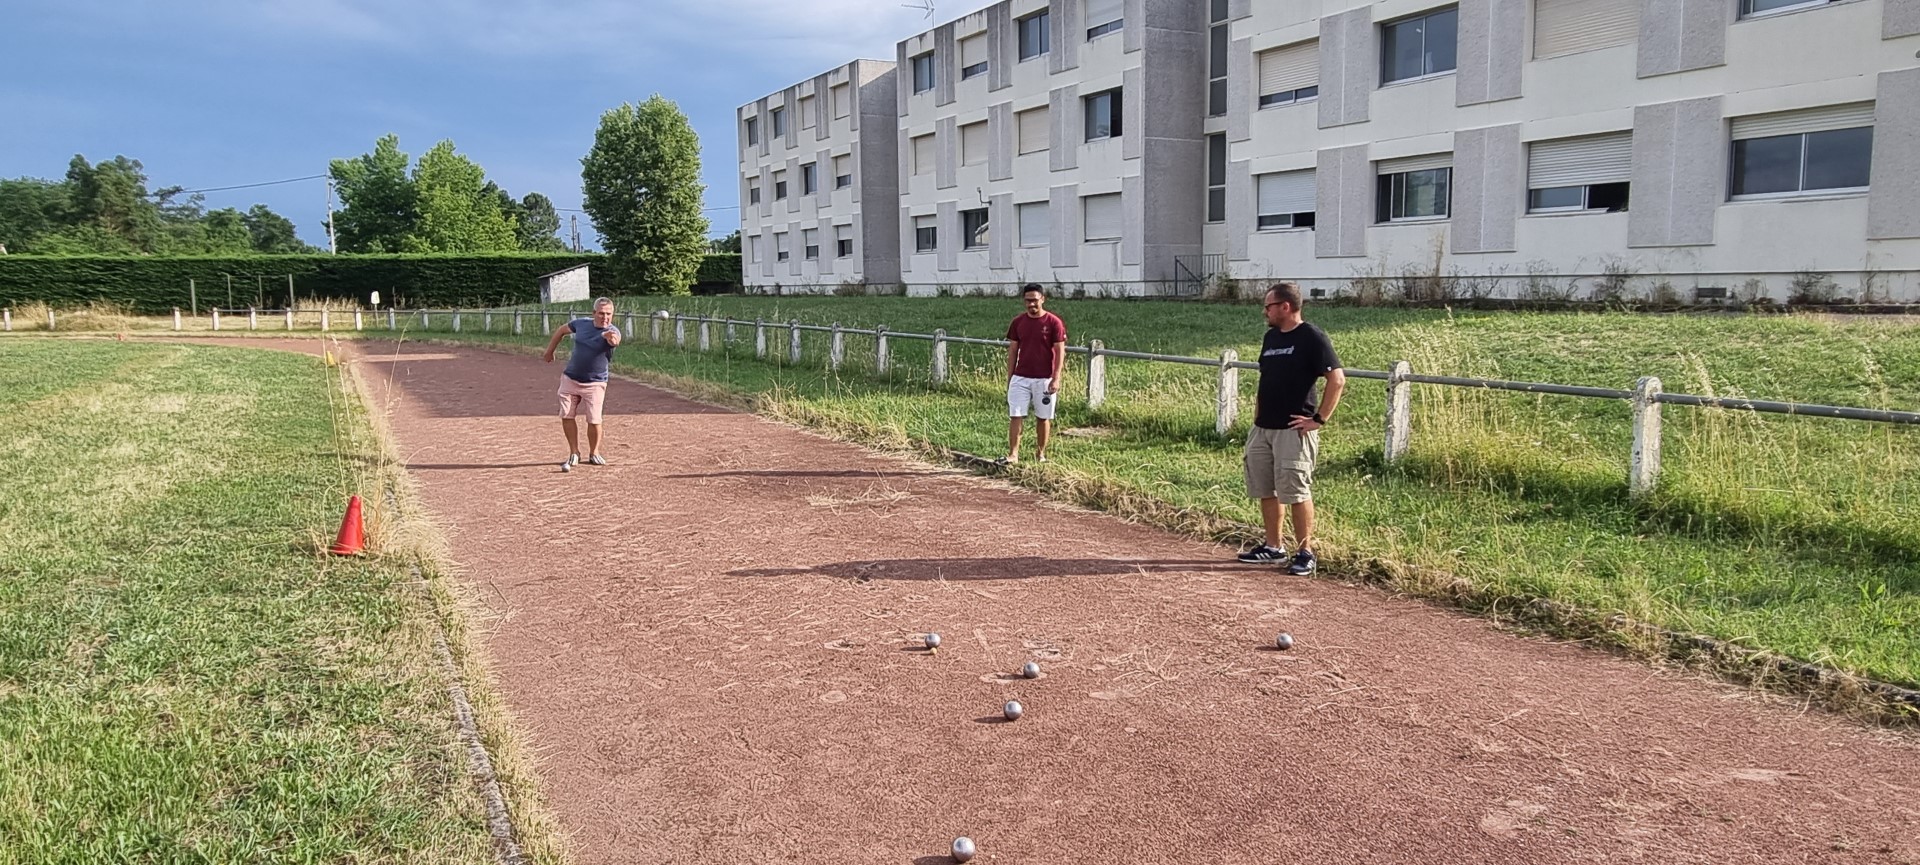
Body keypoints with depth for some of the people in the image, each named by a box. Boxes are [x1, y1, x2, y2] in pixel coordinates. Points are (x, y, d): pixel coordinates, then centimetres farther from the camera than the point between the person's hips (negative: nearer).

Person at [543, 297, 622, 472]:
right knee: (567, 416, 1)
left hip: (595, 384, -3)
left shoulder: (612, 332, -17)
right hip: (570, 379, 3)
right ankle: (574, 454, 15)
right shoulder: (581, 324, -5)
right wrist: (550, 351, 18)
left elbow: (615, 341, -42)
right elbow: (561, 330, 15)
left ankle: (594, 453, 17)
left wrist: (612, 339, -66)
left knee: (594, 421, -6)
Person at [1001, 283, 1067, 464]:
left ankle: (1040, 454, 19)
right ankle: (1013, 454, -2)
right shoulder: (1018, 322, 5)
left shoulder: (1054, 322, -6)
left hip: (1044, 379, -3)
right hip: (1020, 378, 3)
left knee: (1043, 417, 6)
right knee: (1015, 416, -4)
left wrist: (1056, 378, -13)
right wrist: (1009, 378, 7)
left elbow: (1060, 351, -6)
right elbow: (1012, 351, 10)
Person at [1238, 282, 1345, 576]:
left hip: (1293, 430, -8)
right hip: (1261, 429, 8)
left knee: (1296, 492, -5)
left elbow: (1337, 379, -15)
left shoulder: (1312, 337, -10)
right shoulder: (1271, 337, 14)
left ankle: (1305, 552, 4)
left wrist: (1319, 419, -16)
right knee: (1265, 490, 11)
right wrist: (1258, 413, 14)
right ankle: (1273, 547, 22)